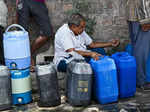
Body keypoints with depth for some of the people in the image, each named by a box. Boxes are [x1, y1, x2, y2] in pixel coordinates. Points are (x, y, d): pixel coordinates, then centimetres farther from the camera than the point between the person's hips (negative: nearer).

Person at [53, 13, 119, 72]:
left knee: (100, 51, -3)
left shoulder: (81, 31, 4)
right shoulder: (64, 33, -21)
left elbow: (92, 44, 12)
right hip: (65, 61, -9)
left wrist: (110, 44, 5)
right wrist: (90, 54, -38)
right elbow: (72, 52, -30)